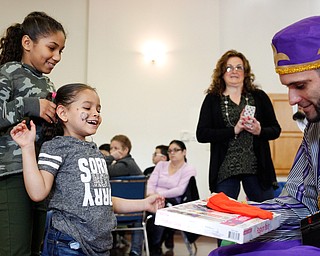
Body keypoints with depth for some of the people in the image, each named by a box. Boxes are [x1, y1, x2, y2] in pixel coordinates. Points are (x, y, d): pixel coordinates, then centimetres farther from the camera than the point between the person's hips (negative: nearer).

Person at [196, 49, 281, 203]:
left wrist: (259, 131, -11)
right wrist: (234, 130, -13)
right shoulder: (212, 100, 5)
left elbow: (275, 130, 10)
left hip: (257, 168, 2)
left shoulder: (259, 97, 9)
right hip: (224, 170, -1)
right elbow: (201, 134, -4)